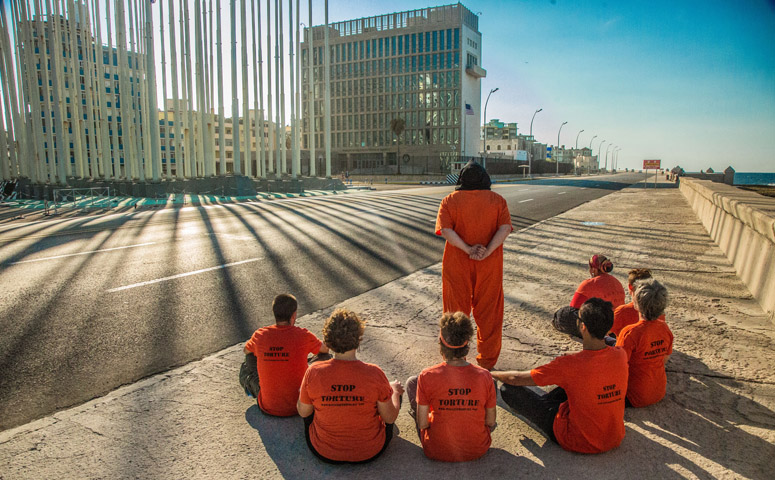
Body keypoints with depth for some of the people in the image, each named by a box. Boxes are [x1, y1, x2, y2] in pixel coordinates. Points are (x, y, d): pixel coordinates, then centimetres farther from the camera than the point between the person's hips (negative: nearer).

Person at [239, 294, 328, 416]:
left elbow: (246, 350, 15)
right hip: (298, 405, -2)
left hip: (267, 407, 3)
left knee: (246, 367, 23)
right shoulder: (303, 336, -15)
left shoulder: (260, 335, -10)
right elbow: (325, 349, 7)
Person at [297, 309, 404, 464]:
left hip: (324, 453, 1)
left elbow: (303, 412, -6)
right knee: (395, 395, 21)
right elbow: (390, 418, -13)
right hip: (370, 452, -1)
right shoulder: (374, 374, -26)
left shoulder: (314, 372, -22)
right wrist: (394, 391, 7)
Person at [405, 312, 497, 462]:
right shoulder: (484, 376, -17)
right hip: (477, 450, 2)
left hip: (437, 452, -1)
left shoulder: (427, 377, -22)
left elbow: (422, 424, -13)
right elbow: (491, 422, -5)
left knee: (412, 382, 13)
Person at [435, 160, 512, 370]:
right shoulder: (497, 200, 2)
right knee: (488, 312, 13)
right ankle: (487, 360, 24)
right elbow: (505, 228, -12)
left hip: (457, 264, 0)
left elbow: (446, 230, -16)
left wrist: (468, 250, -18)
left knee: (456, 311, 12)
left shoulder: (450, 200, -1)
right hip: (489, 266, 1)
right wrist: (487, 252, -19)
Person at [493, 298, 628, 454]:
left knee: (508, 389, -5)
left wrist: (491, 374, 2)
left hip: (579, 442, -6)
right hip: (615, 439, 6)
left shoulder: (570, 365, -28)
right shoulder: (621, 355, -13)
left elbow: (517, 379, -16)